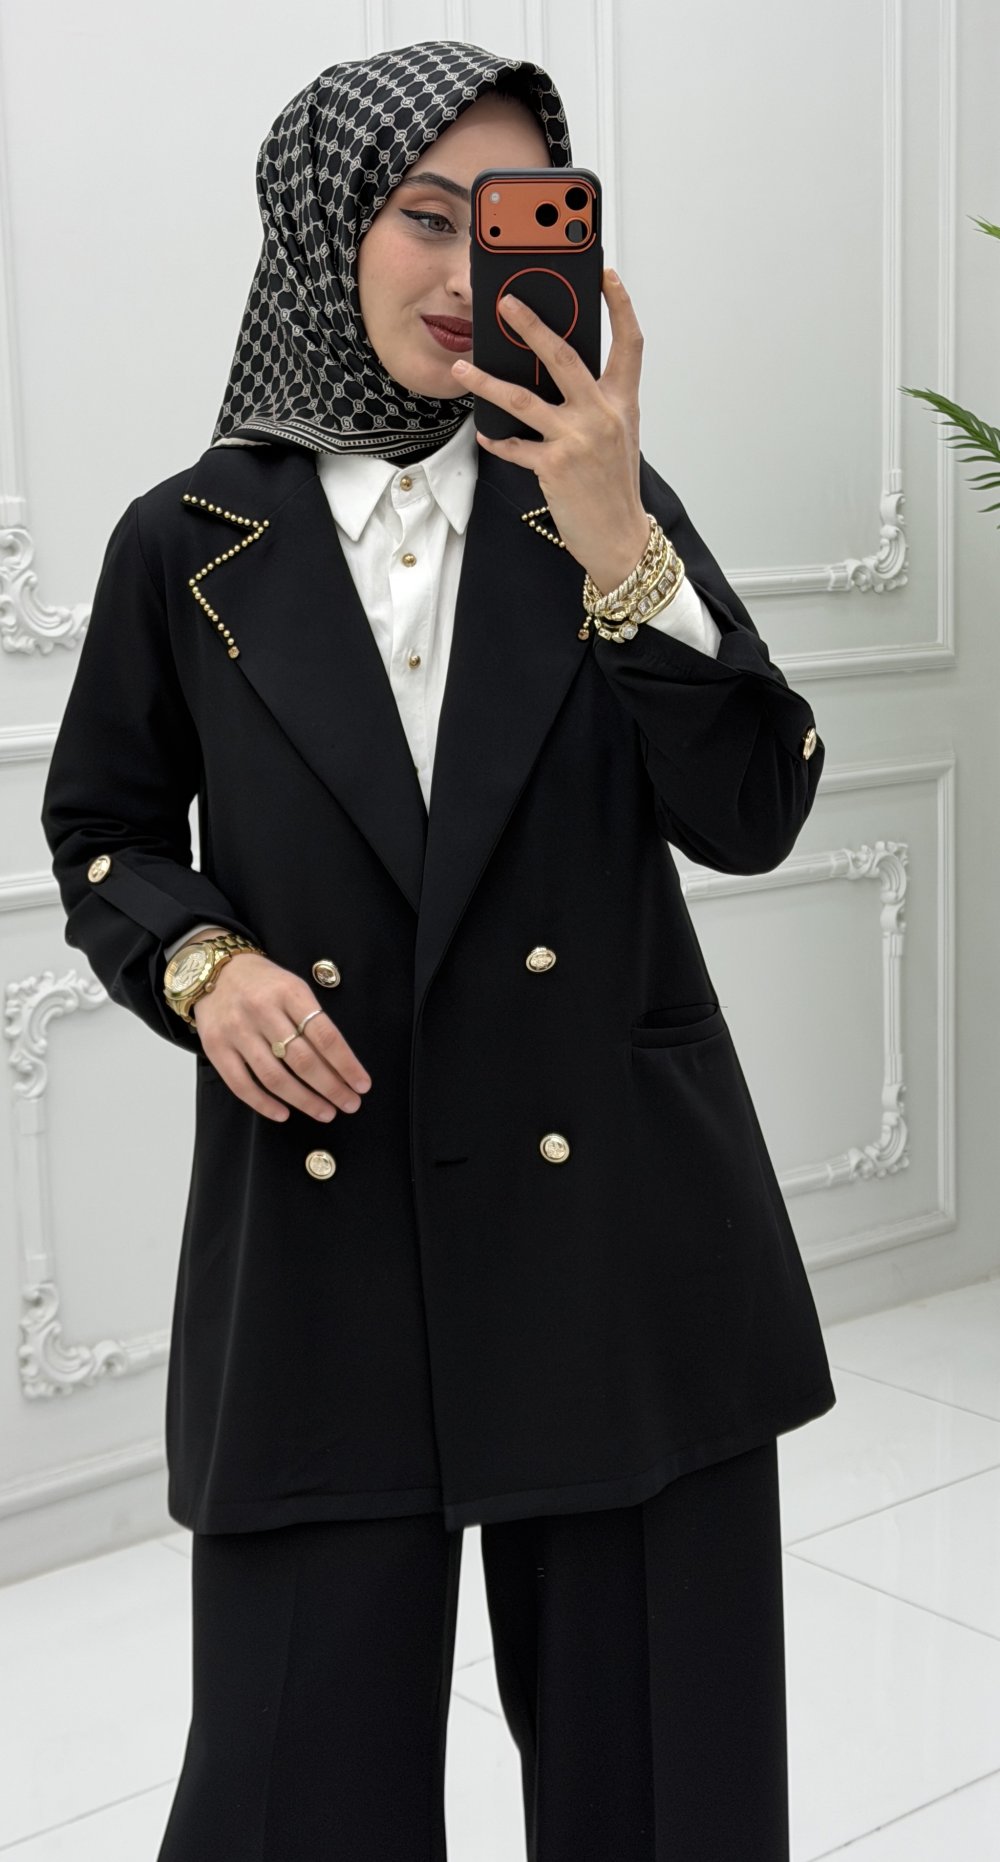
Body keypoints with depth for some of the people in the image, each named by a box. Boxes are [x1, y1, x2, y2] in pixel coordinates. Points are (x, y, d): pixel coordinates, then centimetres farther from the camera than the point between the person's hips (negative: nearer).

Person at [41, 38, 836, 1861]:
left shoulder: (606, 508, 4)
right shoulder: (191, 544, 2)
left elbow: (751, 813, -6)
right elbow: (100, 831, 12)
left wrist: (616, 542, -19)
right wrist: (199, 959, -9)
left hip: (617, 1223, 1)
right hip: (321, 1225, -1)